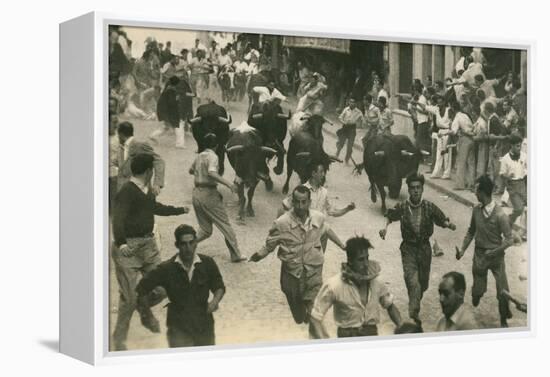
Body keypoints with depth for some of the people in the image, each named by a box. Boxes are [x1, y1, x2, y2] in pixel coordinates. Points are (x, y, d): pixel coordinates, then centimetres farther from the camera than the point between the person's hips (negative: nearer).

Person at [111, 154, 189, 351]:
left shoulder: (147, 190, 13)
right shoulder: (127, 191, -15)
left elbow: (156, 208, 33)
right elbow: (118, 219, -26)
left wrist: (180, 210, 47)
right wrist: (121, 243, -42)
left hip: (148, 244, 8)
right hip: (128, 247, -8)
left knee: (160, 289, 3)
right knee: (130, 297, -7)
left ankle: (145, 310, 36)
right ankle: (119, 338, 12)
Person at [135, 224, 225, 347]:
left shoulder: (207, 263, -5)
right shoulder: (166, 269, -11)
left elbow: (219, 287, 8)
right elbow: (142, 290, -2)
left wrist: (215, 300, -14)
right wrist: (150, 318, -1)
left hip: (204, 324, 3)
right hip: (179, 327, -3)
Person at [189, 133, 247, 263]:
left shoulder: (199, 156, 12)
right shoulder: (213, 156, -10)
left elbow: (191, 171, 28)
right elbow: (212, 173, -28)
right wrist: (228, 184, -29)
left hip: (196, 193, 7)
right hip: (209, 193, -7)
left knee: (205, 230, 14)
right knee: (225, 225, 3)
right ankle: (236, 254, 5)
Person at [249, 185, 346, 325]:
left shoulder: (319, 218, -9)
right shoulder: (282, 223, -19)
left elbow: (327, 230, 13)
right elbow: (270, 244, -9)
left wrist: (342, 245, 22)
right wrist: (259, 255, -26)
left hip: (313, 271, 1)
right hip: (292, 271, 0)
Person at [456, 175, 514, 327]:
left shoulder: (500, 215, -21)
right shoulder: (476, 210, -7)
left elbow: (509, 240, -16)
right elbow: (471, 231, 8)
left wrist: (494, 252, -25)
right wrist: (463, 249, 1)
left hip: (496, 257, -3)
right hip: (479, 255, 3)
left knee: (503, 292, -2)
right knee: (477, 290, 9)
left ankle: (503, 320, 21)